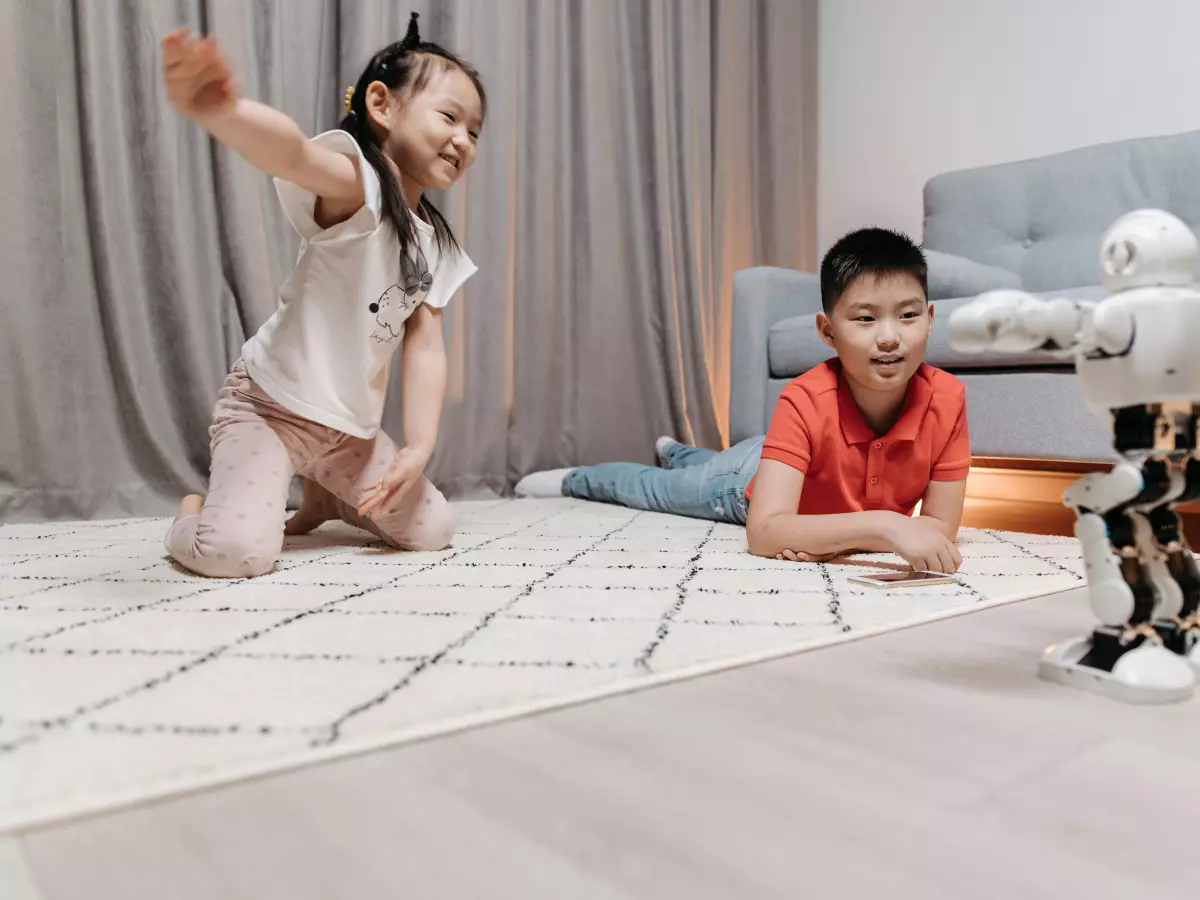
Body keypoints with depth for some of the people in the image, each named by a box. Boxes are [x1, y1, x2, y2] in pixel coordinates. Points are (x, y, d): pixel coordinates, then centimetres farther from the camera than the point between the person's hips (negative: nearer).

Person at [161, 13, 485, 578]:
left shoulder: (437, 247, 4)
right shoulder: (354, 184, -18)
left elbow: (425, 348, -1)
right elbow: (291, 153, -41)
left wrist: (419, 447, -11)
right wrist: (219, 111, -64)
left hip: (351, 432, 7)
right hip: (268, 405, -7)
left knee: (432, 531, 8)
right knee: (237, 551, -25)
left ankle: (327, 499, 33)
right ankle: (193, 512, 12)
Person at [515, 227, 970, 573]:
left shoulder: (946, 399, -35)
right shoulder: (804, 400, -44)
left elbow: (941, 527, -29)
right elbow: (763, 531, -50)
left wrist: (833, 535, -44)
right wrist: (881, 524, -63)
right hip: (750, 483, -4)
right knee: (653, 489, 23)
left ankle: (676, 452, 70)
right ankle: (575, 479, 54)